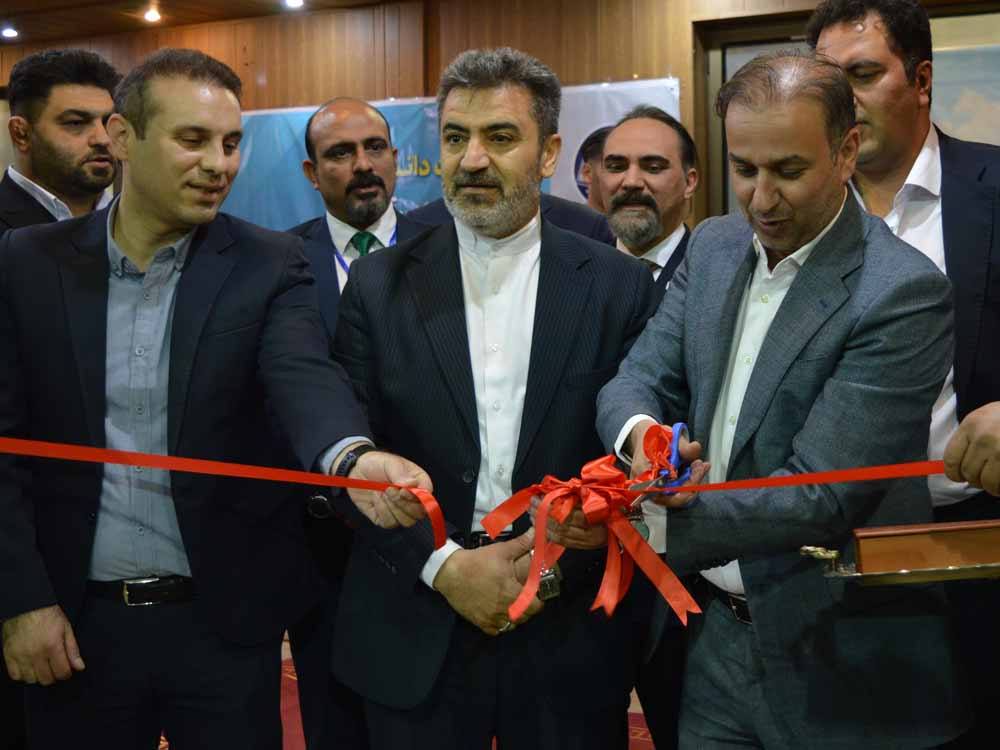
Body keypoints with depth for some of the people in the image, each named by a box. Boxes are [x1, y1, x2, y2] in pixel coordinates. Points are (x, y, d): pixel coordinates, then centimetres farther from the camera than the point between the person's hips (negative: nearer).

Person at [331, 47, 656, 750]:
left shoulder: (618, 286, -1)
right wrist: (444, 566, -11)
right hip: (415, 639, 1)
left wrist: (556, 566, -13)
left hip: (570, 637, 0)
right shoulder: (380, 285, 1)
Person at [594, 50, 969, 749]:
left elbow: (818, 498, -24)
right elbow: (639, 378, 1)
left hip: (838, 668, -5)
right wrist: (640, 431, -24)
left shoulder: (903, 292, -20)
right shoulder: (714, 246, 3)